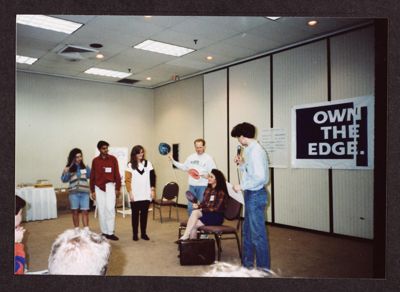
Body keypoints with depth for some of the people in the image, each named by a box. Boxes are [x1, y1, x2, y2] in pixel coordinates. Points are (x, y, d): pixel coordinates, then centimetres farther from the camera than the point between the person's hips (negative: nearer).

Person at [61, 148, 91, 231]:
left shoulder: (85, 167, 6)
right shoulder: (69, 168, 1)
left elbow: (90, 176, 9)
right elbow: (64, 180, 0)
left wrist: (89, 169, -9)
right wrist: (65, 173, -18)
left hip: (84, 192, 1)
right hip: (74, 192, -1)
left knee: (85, 211, -1)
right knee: (75, 211, 8)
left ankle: (86, 230, 3)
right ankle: (76, 230, 19)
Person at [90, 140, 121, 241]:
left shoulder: (113, 159, 2)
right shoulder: (95, 161, 4)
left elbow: (117, 174, 3)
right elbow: (92, 177, 7)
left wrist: (117, 188, 0)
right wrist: (92, 191, 5)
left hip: (110, 186, -1)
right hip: (99, 187, 1)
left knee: (110, 209, -9)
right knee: (101, 210, 5)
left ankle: (110, 232, -3)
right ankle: (104, 232, 14)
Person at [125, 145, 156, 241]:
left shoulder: (148, 163, 5)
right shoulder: (130, 165, -1)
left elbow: (152, 178, 7)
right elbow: (127, 180, -3)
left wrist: (153, 190, 3)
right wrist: (130, 192, -9)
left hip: (146, 195, 2)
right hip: (135, 195, -2)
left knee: (144, 214, 7)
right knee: (135, 214, 5)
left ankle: (143, 233, 17)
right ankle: (135, 234, 13)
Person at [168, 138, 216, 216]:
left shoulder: (208, 158, -6)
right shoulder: (191, 157, 9)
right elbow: (183, 167, 19)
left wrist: (207, 176, -26)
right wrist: (173, 161, 15)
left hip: (203, 186, -5)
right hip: (192, 186, 5)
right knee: (190, 207, 12)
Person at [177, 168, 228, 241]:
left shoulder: (221, 192, -12)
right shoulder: (208, 189, 9)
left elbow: (216, 209, -16)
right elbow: (204, 203, 12)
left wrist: (202, 210, -17)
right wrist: (198, 206, -10)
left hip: (216, 216, -6)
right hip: (206, 213, 6)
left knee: (194, 225, -25)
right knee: (194, 212, -27)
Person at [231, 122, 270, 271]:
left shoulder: (255, 151, -19)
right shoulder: (250, 150, 11)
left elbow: (260, 177, -25)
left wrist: (242, 186, -17)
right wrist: (242, 164, 8)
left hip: (256, 195, -10)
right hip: (251, 195, 10)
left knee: (258, 234, 0)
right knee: (247, 231, 19)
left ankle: (263, 268, 13)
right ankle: (247, 264, 33)